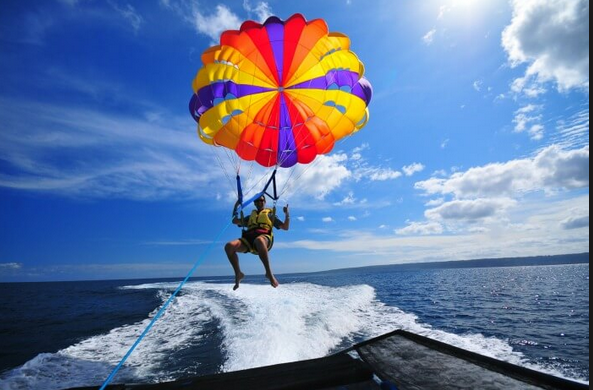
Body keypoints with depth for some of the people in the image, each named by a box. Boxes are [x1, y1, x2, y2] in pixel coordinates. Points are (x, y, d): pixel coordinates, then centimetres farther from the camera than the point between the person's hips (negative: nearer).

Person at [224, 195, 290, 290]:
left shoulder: (270, 214, 28)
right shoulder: (250, 216, 37)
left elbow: (285, 227, 20)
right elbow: (235, 221, 34)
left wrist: (287, 214, 7)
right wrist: (235, 208, 30)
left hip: (264, 237, -4)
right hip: (249, 238, 4)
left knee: (259, 240, -45)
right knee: (229, 246, -27)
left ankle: (269, 272, -39)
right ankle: (238, 274, -12)